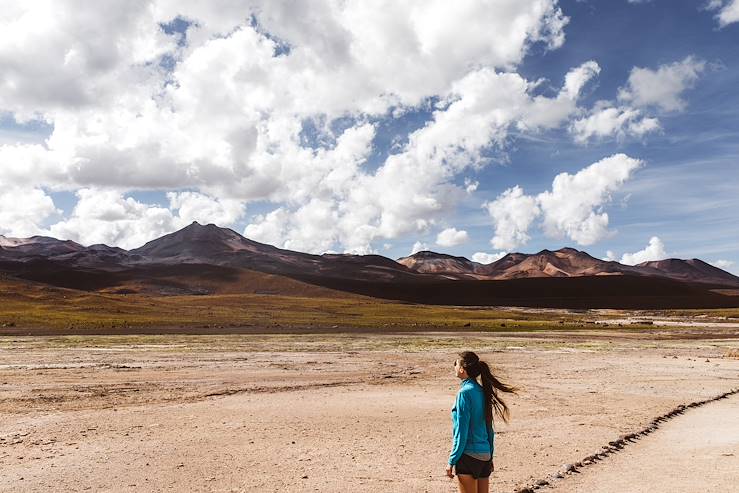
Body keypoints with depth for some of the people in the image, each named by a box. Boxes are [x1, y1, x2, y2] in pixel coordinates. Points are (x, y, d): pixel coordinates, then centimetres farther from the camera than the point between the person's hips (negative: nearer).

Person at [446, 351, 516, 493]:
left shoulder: (465, 392, -15)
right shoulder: (483, 392, 7)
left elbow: (461, 432, -15)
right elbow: (489, 429, 13)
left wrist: (452, 461, -10)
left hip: (469, 455, -7)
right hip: (485, 455, 7)